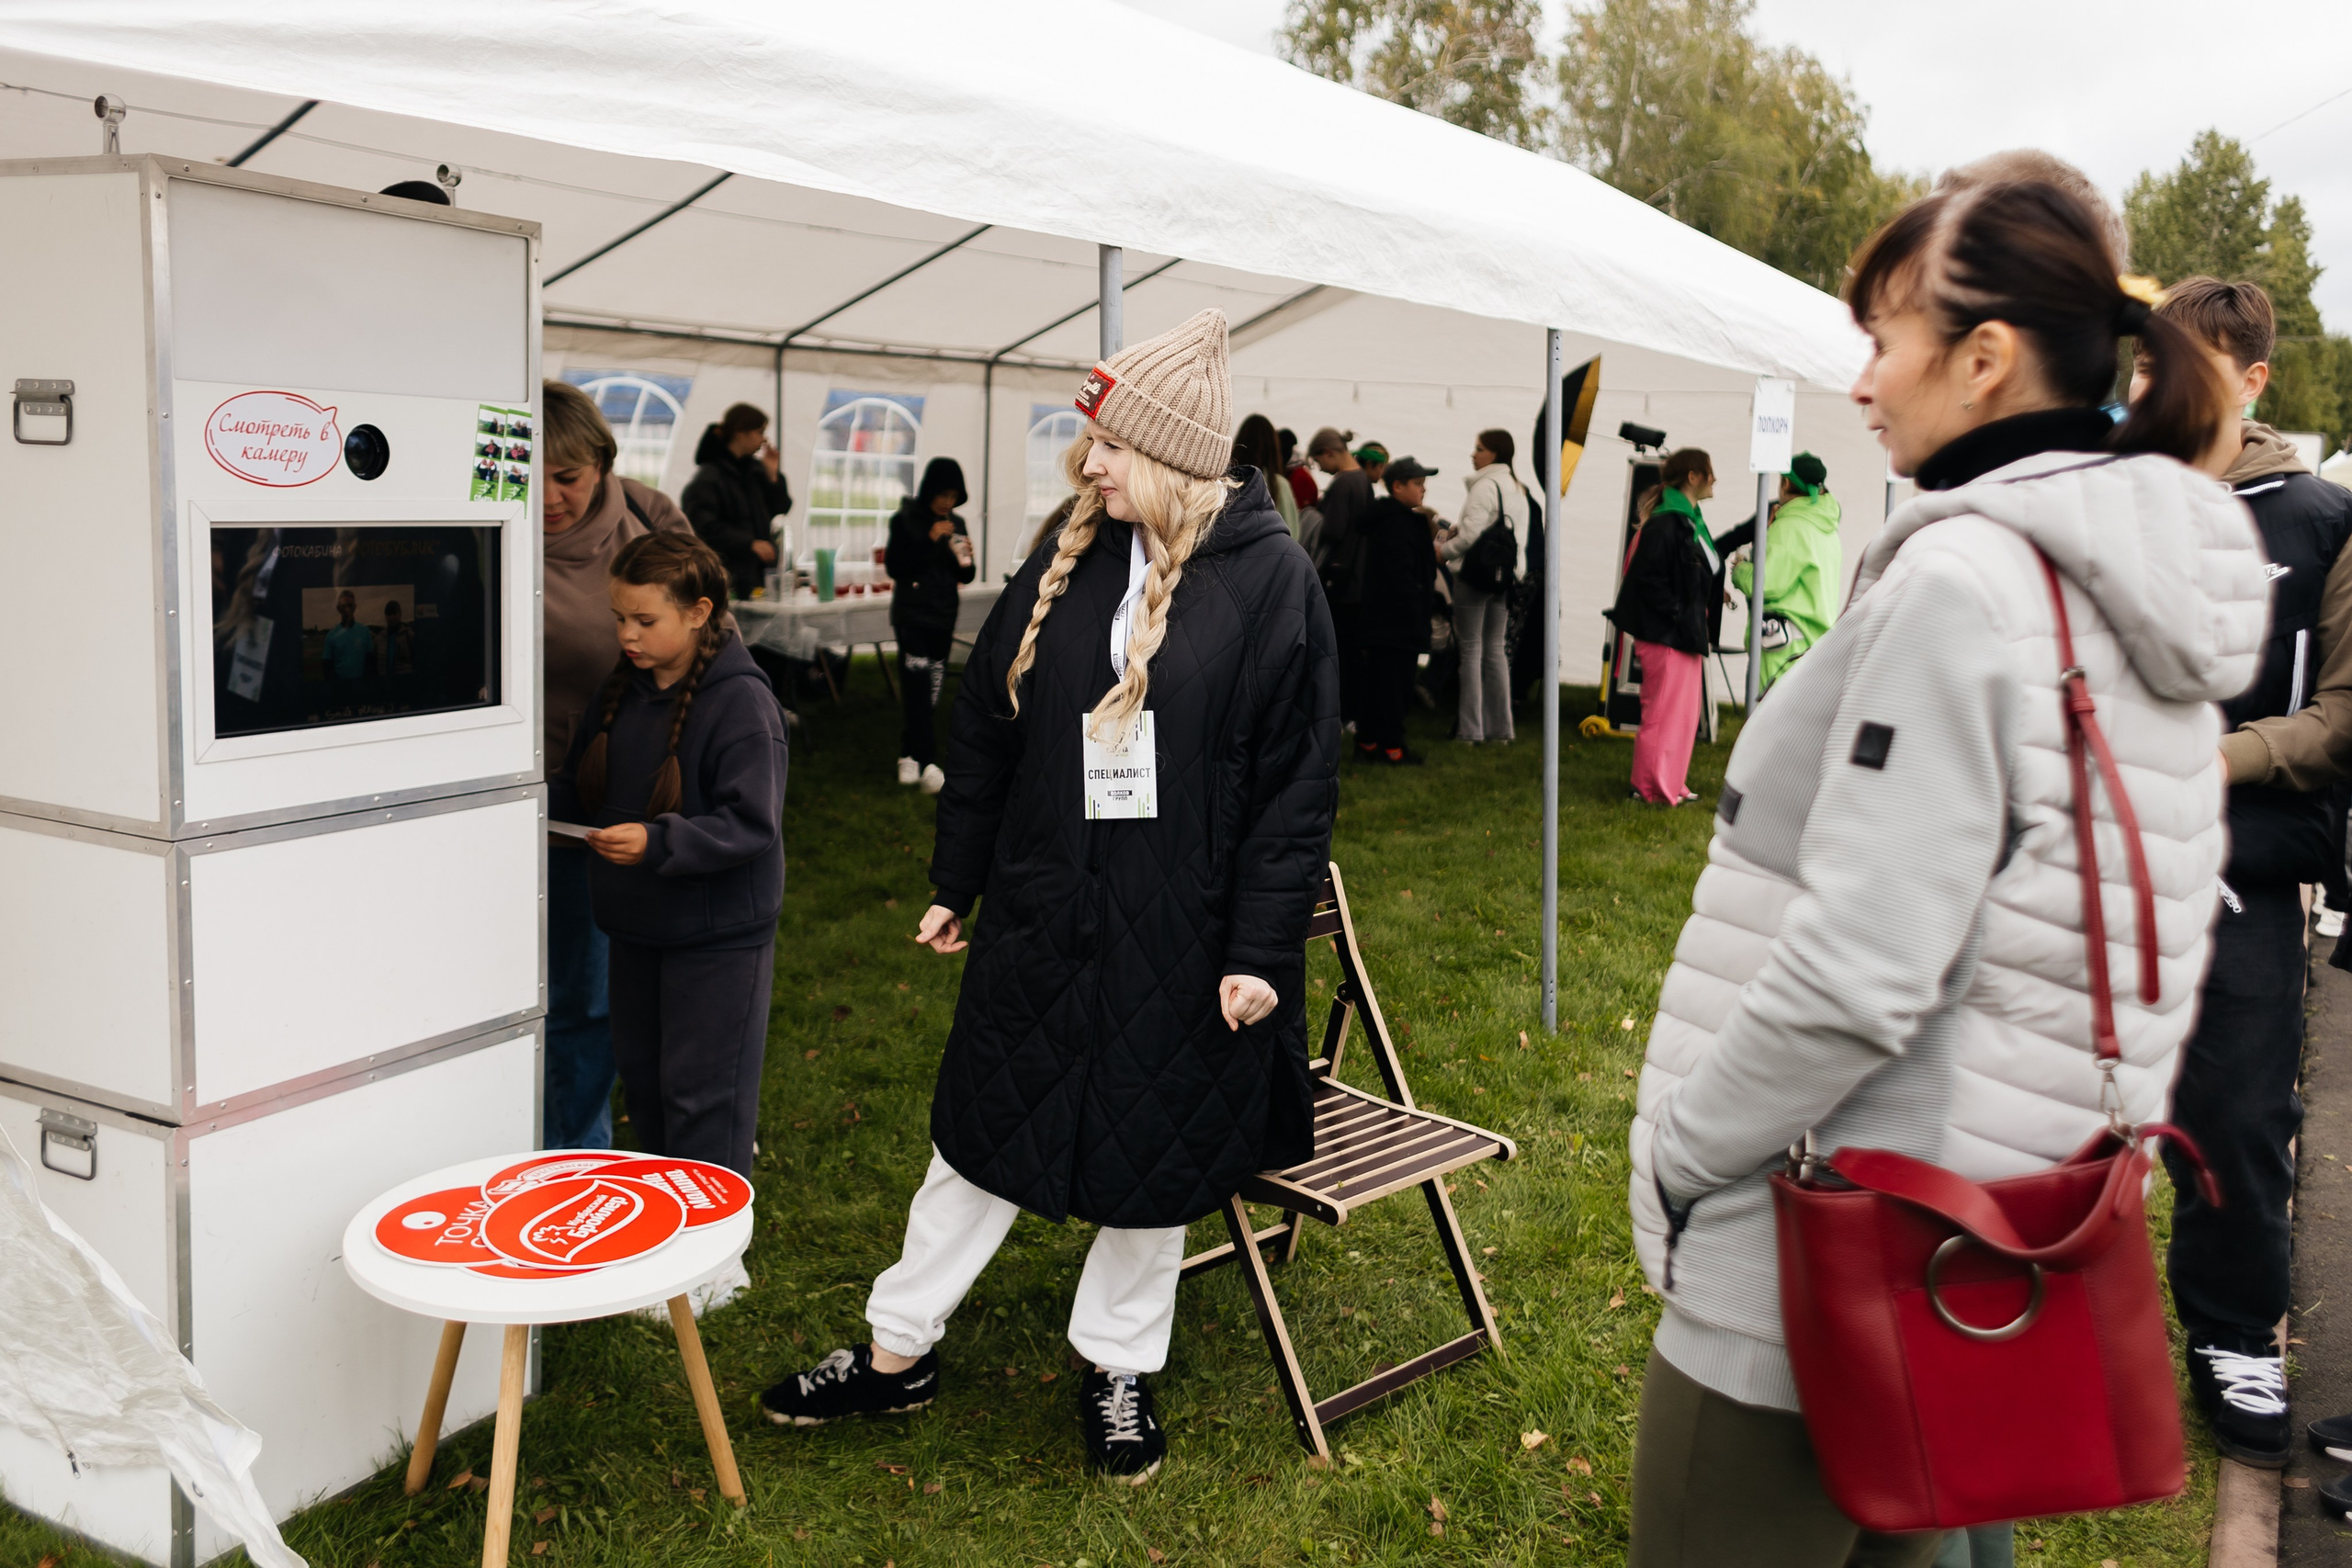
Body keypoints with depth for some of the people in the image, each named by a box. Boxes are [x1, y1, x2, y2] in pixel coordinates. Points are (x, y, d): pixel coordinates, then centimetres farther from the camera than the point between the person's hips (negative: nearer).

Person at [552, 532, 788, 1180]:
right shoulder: (624, 687, 6)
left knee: (700, 1093, -1)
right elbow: (583, 787, 16)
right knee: (641, 1075, 20)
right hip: (636, 924, 8)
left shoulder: (741, 703, -19)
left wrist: (657, 842, -33)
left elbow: (751, 826, -23)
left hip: (718, 936, -8)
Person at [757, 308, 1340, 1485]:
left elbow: (1298, 781, -10)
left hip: (1180, 941, -3)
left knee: (1155, 1162, 13)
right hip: (1040, 917, 4)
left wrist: (1261, 949, -12)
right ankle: (899, 1352, 31)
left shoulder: (1269, 579, -11)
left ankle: (1117, 1368, 34)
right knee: (980, 1132, 14)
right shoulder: (1066, 566, 2)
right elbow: (987, 732, 9)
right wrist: (956, 885, 11)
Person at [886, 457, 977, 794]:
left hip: (943, 616, 5)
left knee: (931, 691, 5)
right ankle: (927, 762, -17)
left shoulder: (956, 524, 9)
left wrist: (965, 563, -10)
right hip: (912, 614, -5)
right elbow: (894, 567, -10)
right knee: (918, 687, -14)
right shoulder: (905, 520, -4)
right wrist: (930, 540, -18)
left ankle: (910, 754, 18)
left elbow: (965, 577, 13)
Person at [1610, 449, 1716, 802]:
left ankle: (1672, 784, 25)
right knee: (1664, 710, -4)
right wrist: (1678, 614, -19)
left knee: (1685, 710, 15)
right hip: (1664, 634, -10)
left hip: (1684, 632, 10)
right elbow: (1649, 577, -23)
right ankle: (1652, 788, 5)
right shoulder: (1665, 523, -18)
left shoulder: (1691, 521, 14)